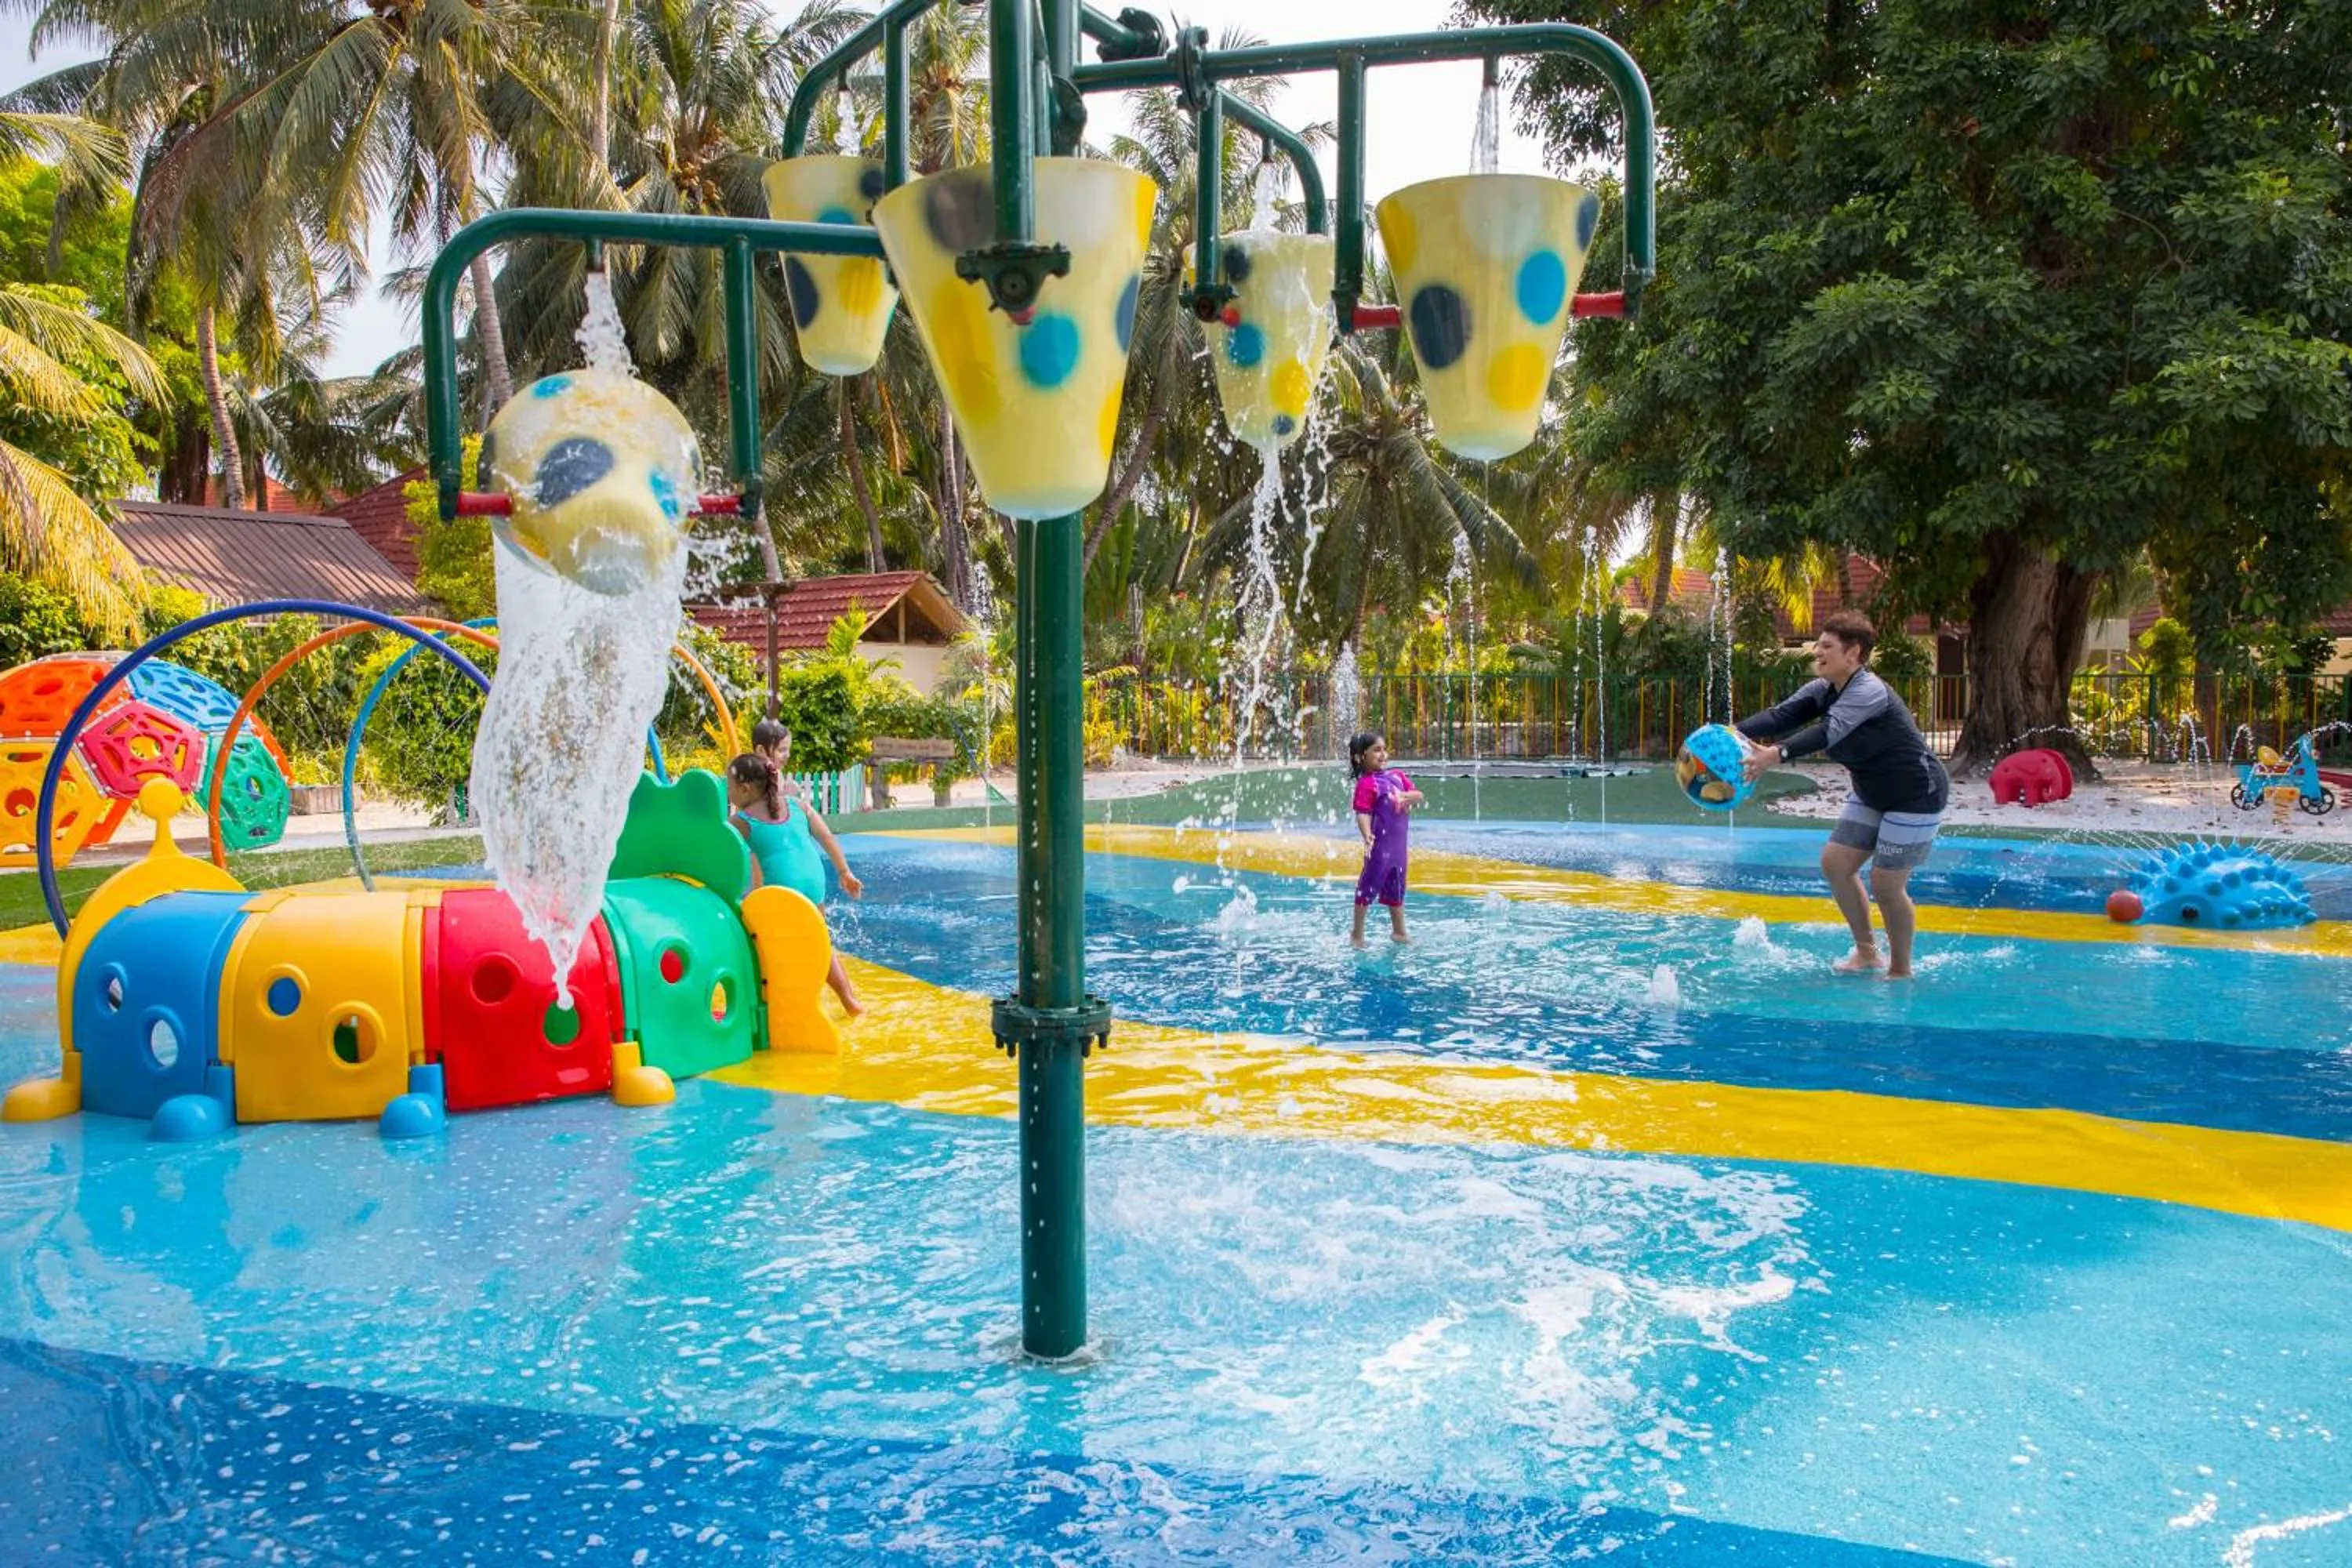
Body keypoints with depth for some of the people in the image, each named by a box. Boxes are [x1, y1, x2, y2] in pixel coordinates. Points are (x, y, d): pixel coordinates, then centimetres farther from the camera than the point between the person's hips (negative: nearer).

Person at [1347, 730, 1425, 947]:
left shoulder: (1397, 776, 8)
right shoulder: (1366, 784, -15)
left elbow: (1419, 796, 15)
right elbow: (1363, 814, -22)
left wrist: (1411, 797, -8)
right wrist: (1367, 835, -38)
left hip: (1398, 843, 8)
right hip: (1380, 844, -7)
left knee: (1396, 888, 19)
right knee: (1369, 885, 2)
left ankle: (1399, 931, 33)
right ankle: (1357, 933, 14)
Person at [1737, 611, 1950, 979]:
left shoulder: (1870, 692, -26)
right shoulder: (1821, 690, -1)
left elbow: (1829, 731, -42)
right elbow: (1782, 715, -17)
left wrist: (1778, 754, -57)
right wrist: (1734, 734, -34)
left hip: (1916, 795, -9)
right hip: (1872, 793, 9)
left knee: (1886, 885, -7)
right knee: (1835, 862, 4)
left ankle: (1901, 971, 13)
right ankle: (1867, 952, 20)